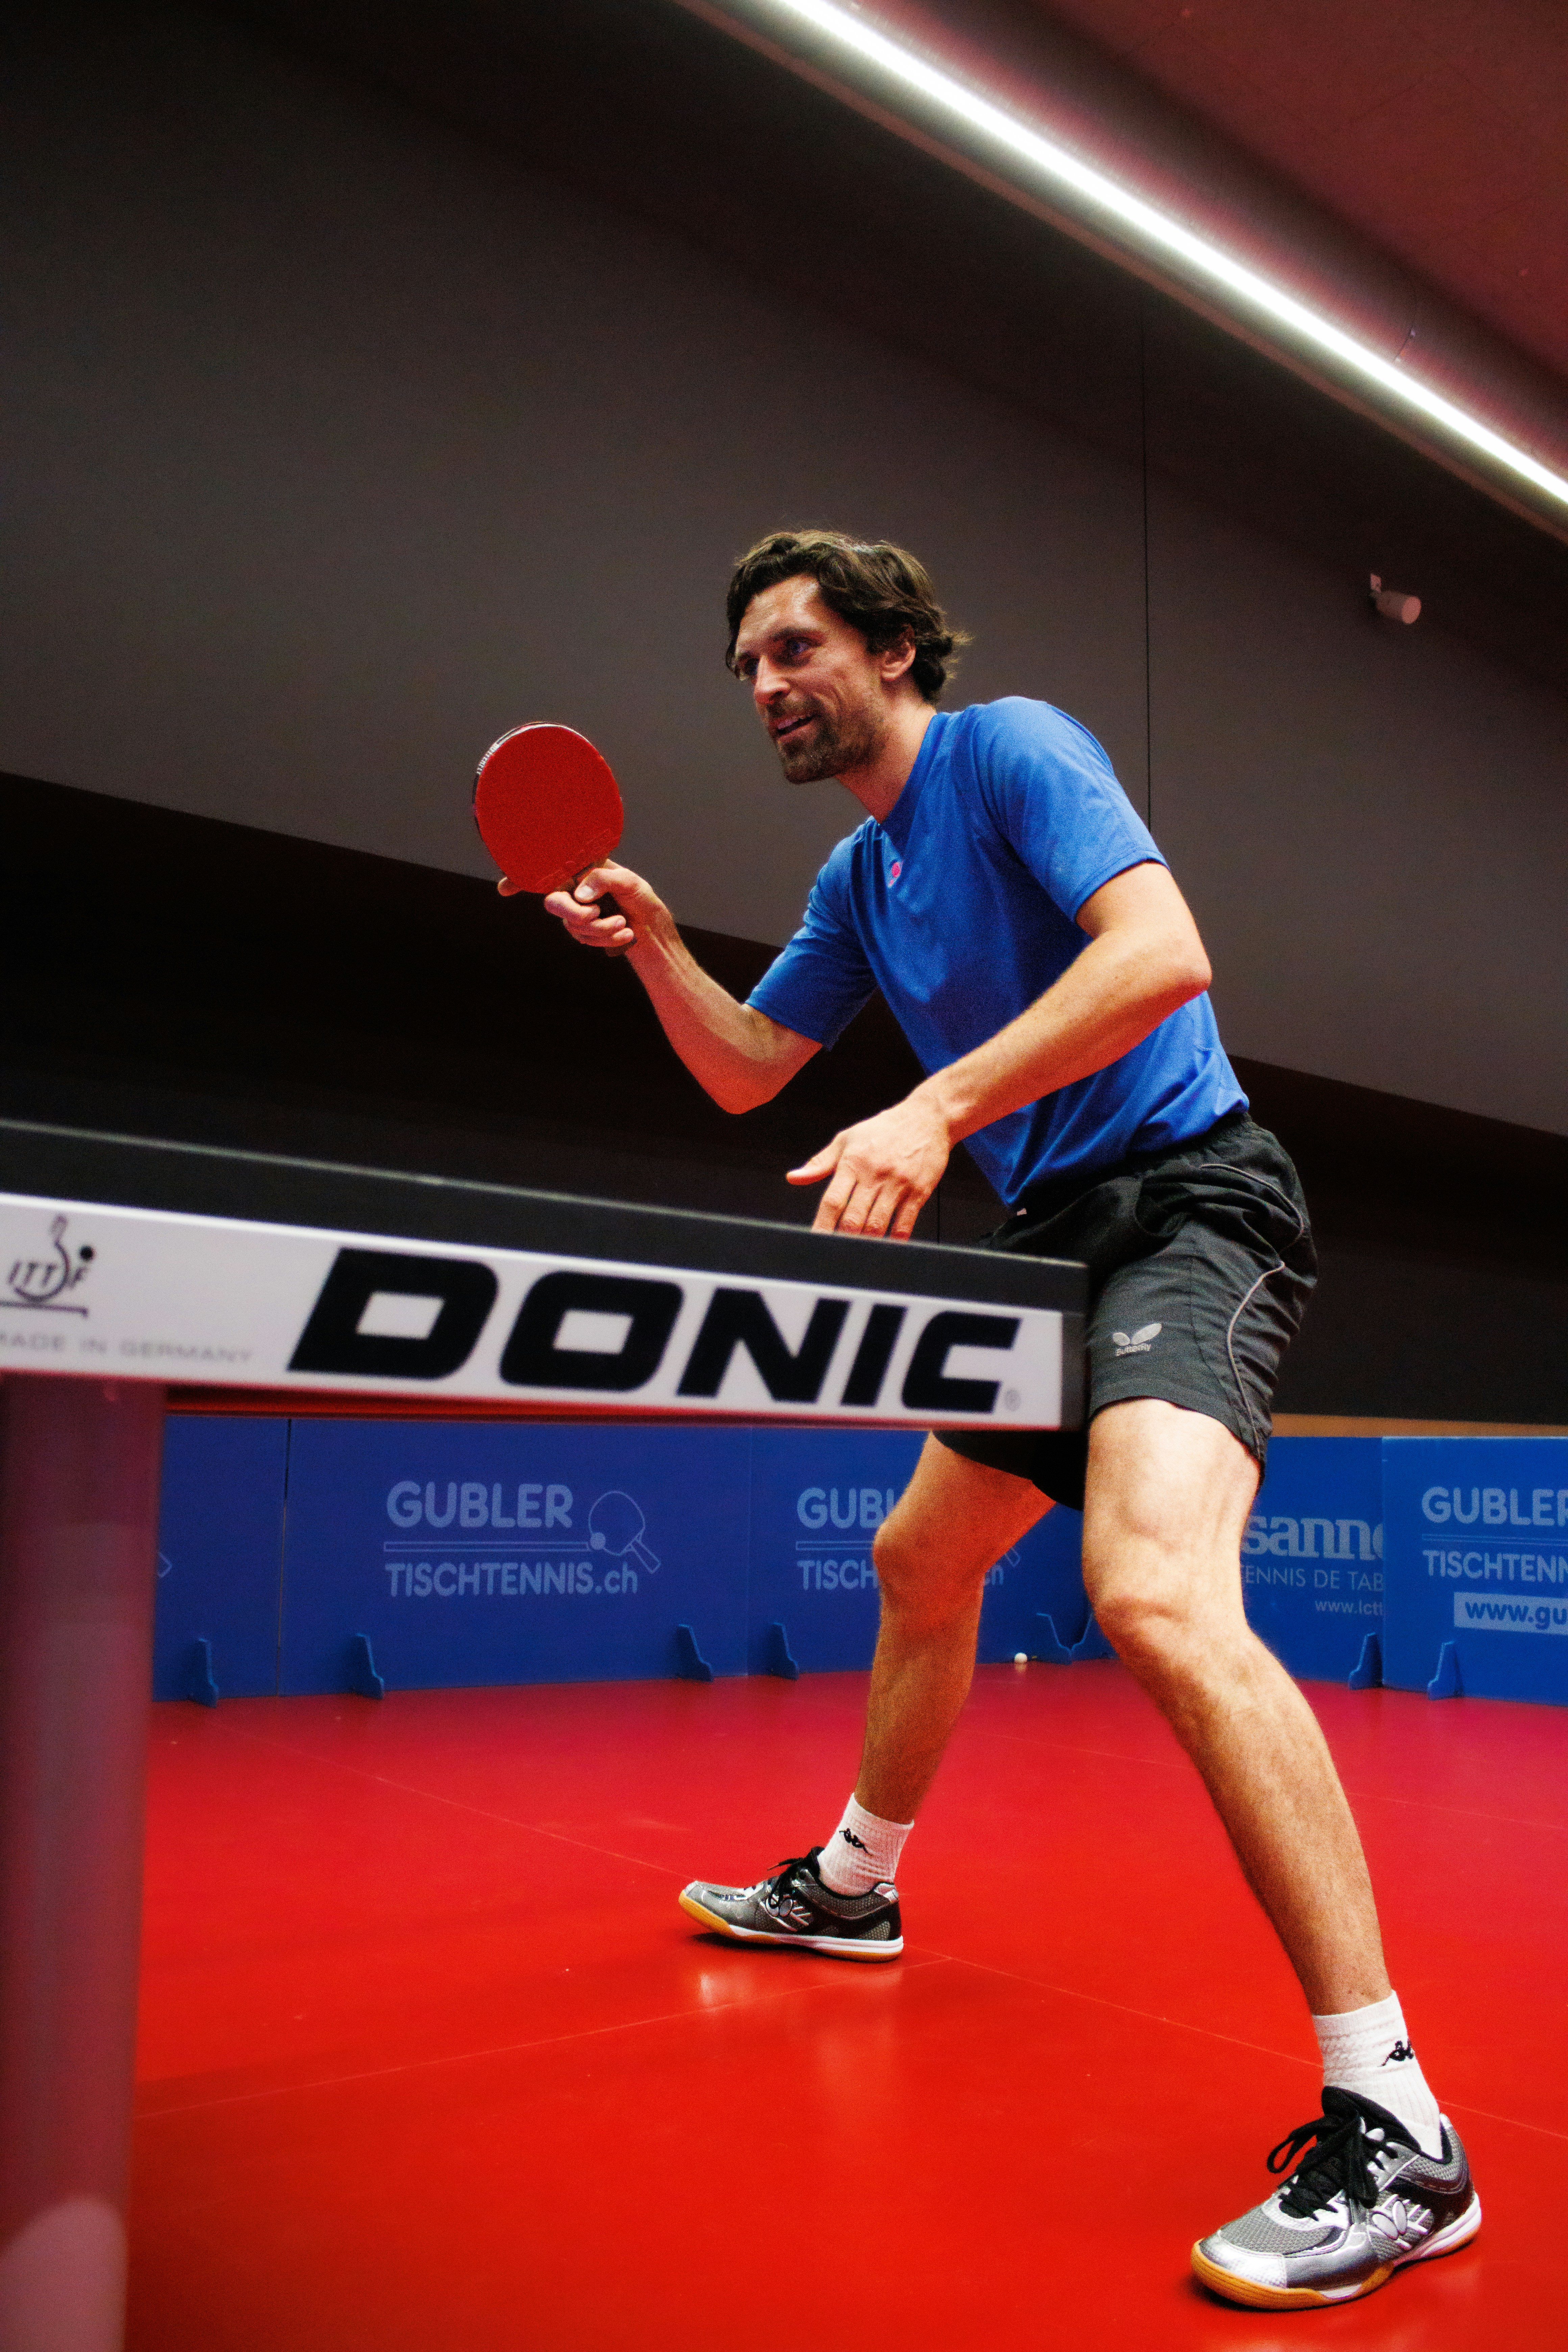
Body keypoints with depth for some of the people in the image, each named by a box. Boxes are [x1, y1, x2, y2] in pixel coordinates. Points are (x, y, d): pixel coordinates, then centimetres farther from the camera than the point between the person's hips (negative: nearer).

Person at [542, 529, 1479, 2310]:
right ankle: (851, 1888, 42)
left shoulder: (1012, 748, -8)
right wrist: (651, 945, 6)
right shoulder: (858, 876, 17)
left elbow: (1165, 952, -24)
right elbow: (745, 1069, 22)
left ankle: (1392, 2132, -23)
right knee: (920, 1558, 20)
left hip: (1184, 1200, -10)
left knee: (1157, 1595, -31)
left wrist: (938, 1111, -32)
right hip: (1063, 1240, 10)